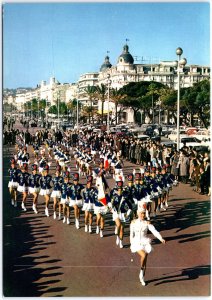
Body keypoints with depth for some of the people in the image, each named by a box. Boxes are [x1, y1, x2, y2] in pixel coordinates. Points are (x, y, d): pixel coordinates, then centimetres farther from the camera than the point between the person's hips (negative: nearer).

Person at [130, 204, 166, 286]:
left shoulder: (147, 223, -4)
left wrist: (161, 238, -28)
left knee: (145, 261, 6)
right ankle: (141, 269, -2)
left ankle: (142, 278, 23)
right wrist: (131, 245, 10)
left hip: (145, 242, 1)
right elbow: (131, 234, 7)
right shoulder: (133, 222, -2)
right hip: (137, 242, -1)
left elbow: (154, 231, -14)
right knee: (143, 255, -28)